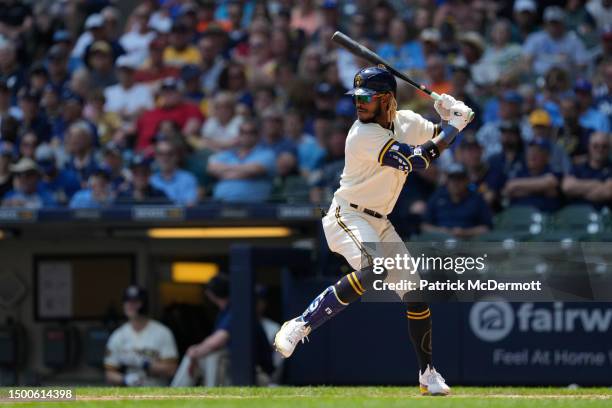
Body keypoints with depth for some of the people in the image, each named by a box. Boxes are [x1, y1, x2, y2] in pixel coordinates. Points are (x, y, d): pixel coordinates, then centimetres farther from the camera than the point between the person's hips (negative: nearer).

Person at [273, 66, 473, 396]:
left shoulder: (405, 121, 3)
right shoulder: (363, 135, -22)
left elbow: (439, 137, 17)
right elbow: (417, 160, -27)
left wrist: (450, 118, -6)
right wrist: (454, 126, -18)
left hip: (379, 223, 8)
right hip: (347, 217, -8)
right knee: (373, 270, -36)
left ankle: (427, 374, 16)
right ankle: (300, 327, -33)